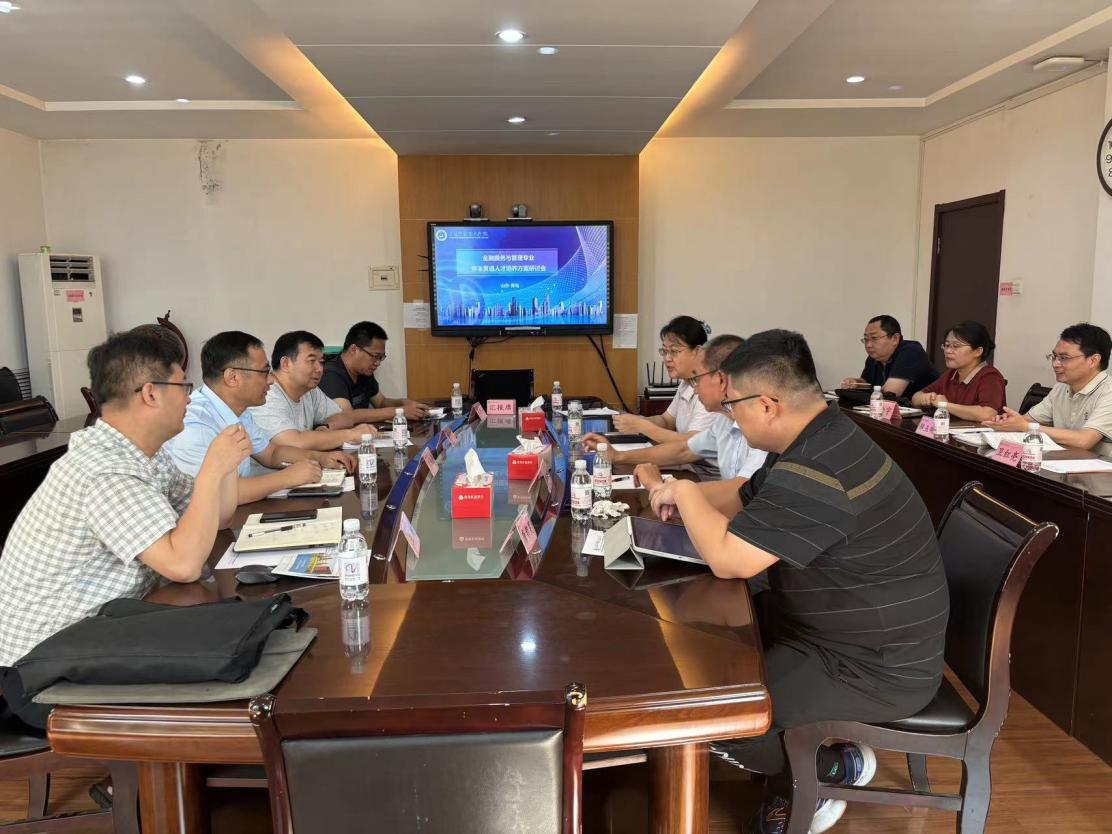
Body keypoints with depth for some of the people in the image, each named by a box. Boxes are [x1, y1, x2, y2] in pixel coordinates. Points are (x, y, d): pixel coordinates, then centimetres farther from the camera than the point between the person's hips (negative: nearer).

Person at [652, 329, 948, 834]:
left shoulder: (816, 473, -32)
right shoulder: (811, 442, 3)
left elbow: (728, 560, -30)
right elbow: (746, 504, 16)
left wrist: (685, 493, -14)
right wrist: (685, 499, 0)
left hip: (878, 668, -10)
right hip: (844, 631, 10)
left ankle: (839, 768, 11)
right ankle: (790, 776, 20)